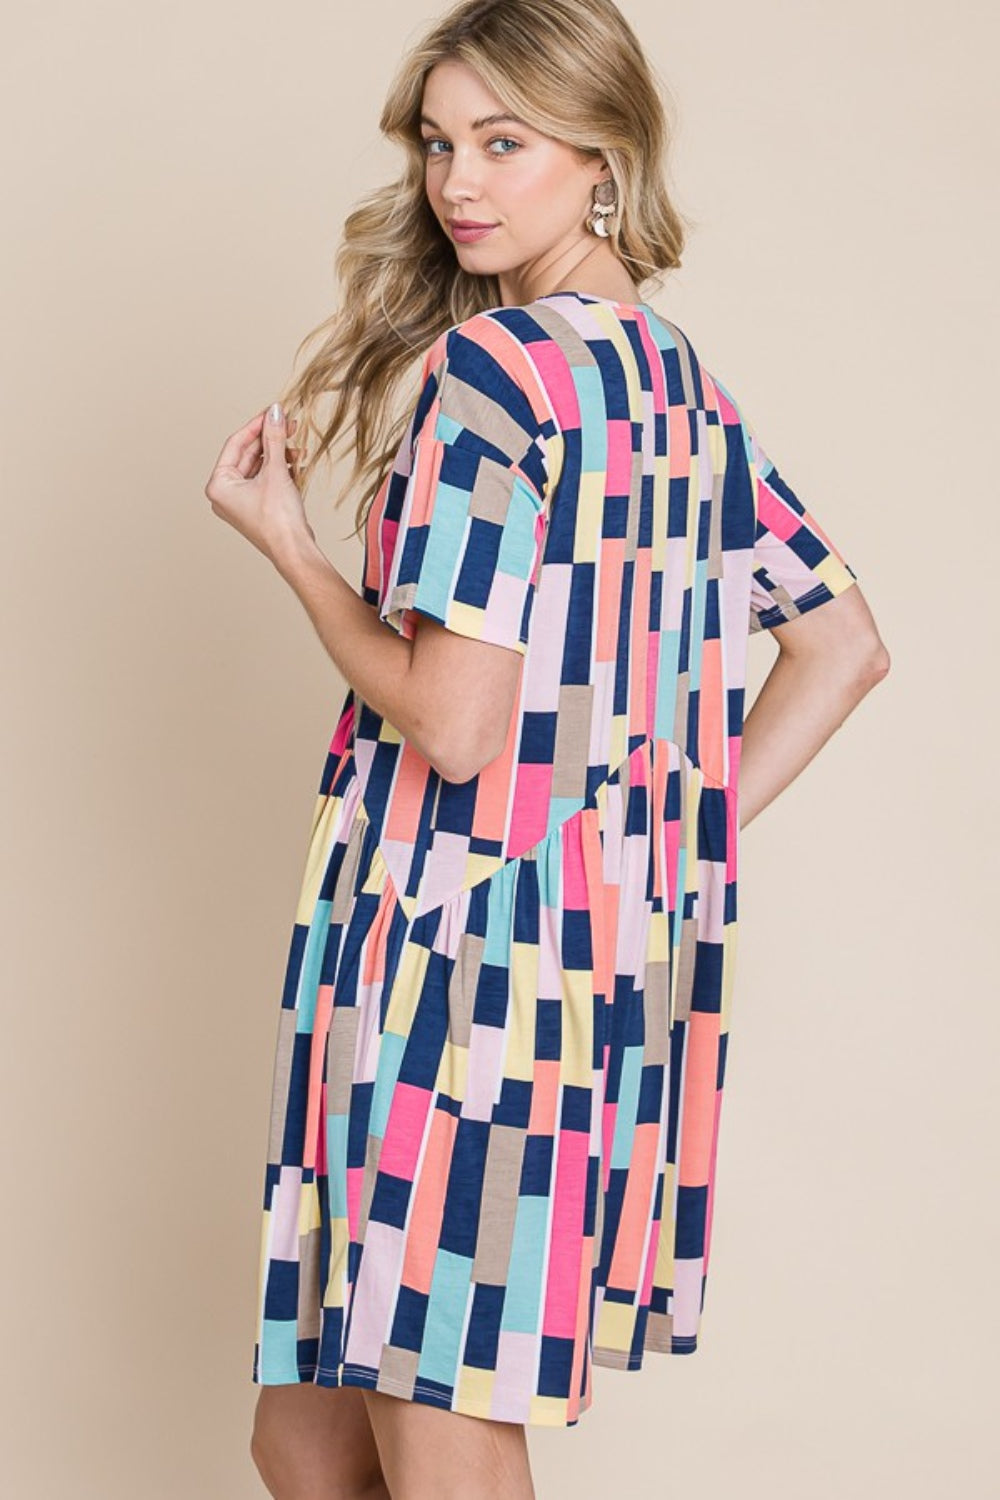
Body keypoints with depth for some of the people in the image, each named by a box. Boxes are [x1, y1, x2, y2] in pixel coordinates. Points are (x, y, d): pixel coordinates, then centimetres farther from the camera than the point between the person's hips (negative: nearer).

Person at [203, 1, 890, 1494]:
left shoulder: (493, 364, -12)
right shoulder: (680, 381, 14)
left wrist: (283, 539, -5)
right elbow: (846, 646, 18)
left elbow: (452, 723, -19)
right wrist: (682, 835, 13)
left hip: (470, 949, -9)